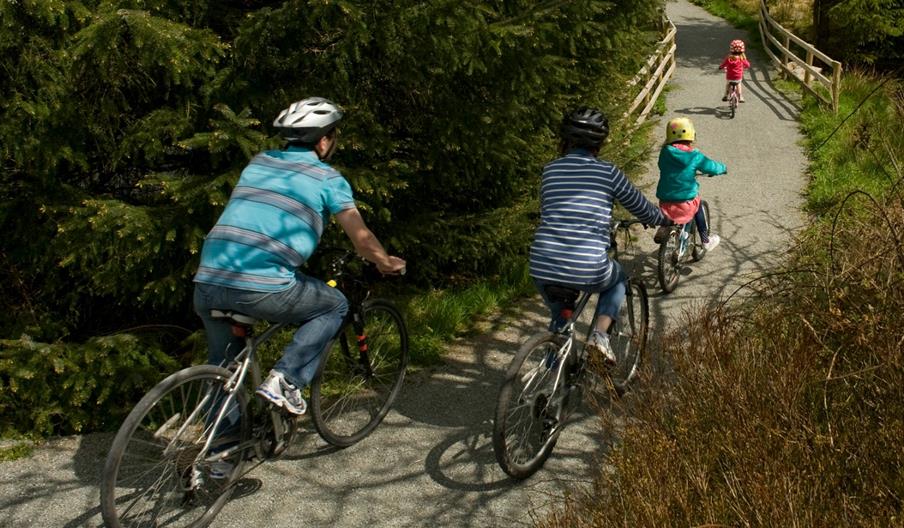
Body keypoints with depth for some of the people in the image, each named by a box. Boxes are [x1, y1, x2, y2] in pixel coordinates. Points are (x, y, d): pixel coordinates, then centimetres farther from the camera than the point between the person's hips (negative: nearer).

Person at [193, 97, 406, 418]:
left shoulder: (258, 162, 22)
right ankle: (285, 379, 6)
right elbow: (362, 239, 10)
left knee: (223, 365, 28)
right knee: (335, 306, 19)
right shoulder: (328, 178, 6)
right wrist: (387, 264, 30)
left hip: (206, 283, 6)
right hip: (263, 288, -6)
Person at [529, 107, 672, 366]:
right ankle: (599, 335, 12)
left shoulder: (550, 170, 10)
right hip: (588, 270, -3)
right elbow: (642, 209, 14)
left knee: (559, 318, 33)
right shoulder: (608, 172, 3)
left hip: (542, 267, 3)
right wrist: (665, 220, 36)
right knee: (618, 279, 32)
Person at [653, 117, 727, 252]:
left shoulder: (665, 152, -3)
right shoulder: (694, 156, -10)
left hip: (665, 204, 2)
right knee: (697, 206, 32)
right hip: (686, 204, -2)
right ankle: (706, 240, 40)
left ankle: (664, 228, 18)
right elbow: (712, 168, -2)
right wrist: (722, 168, 23)